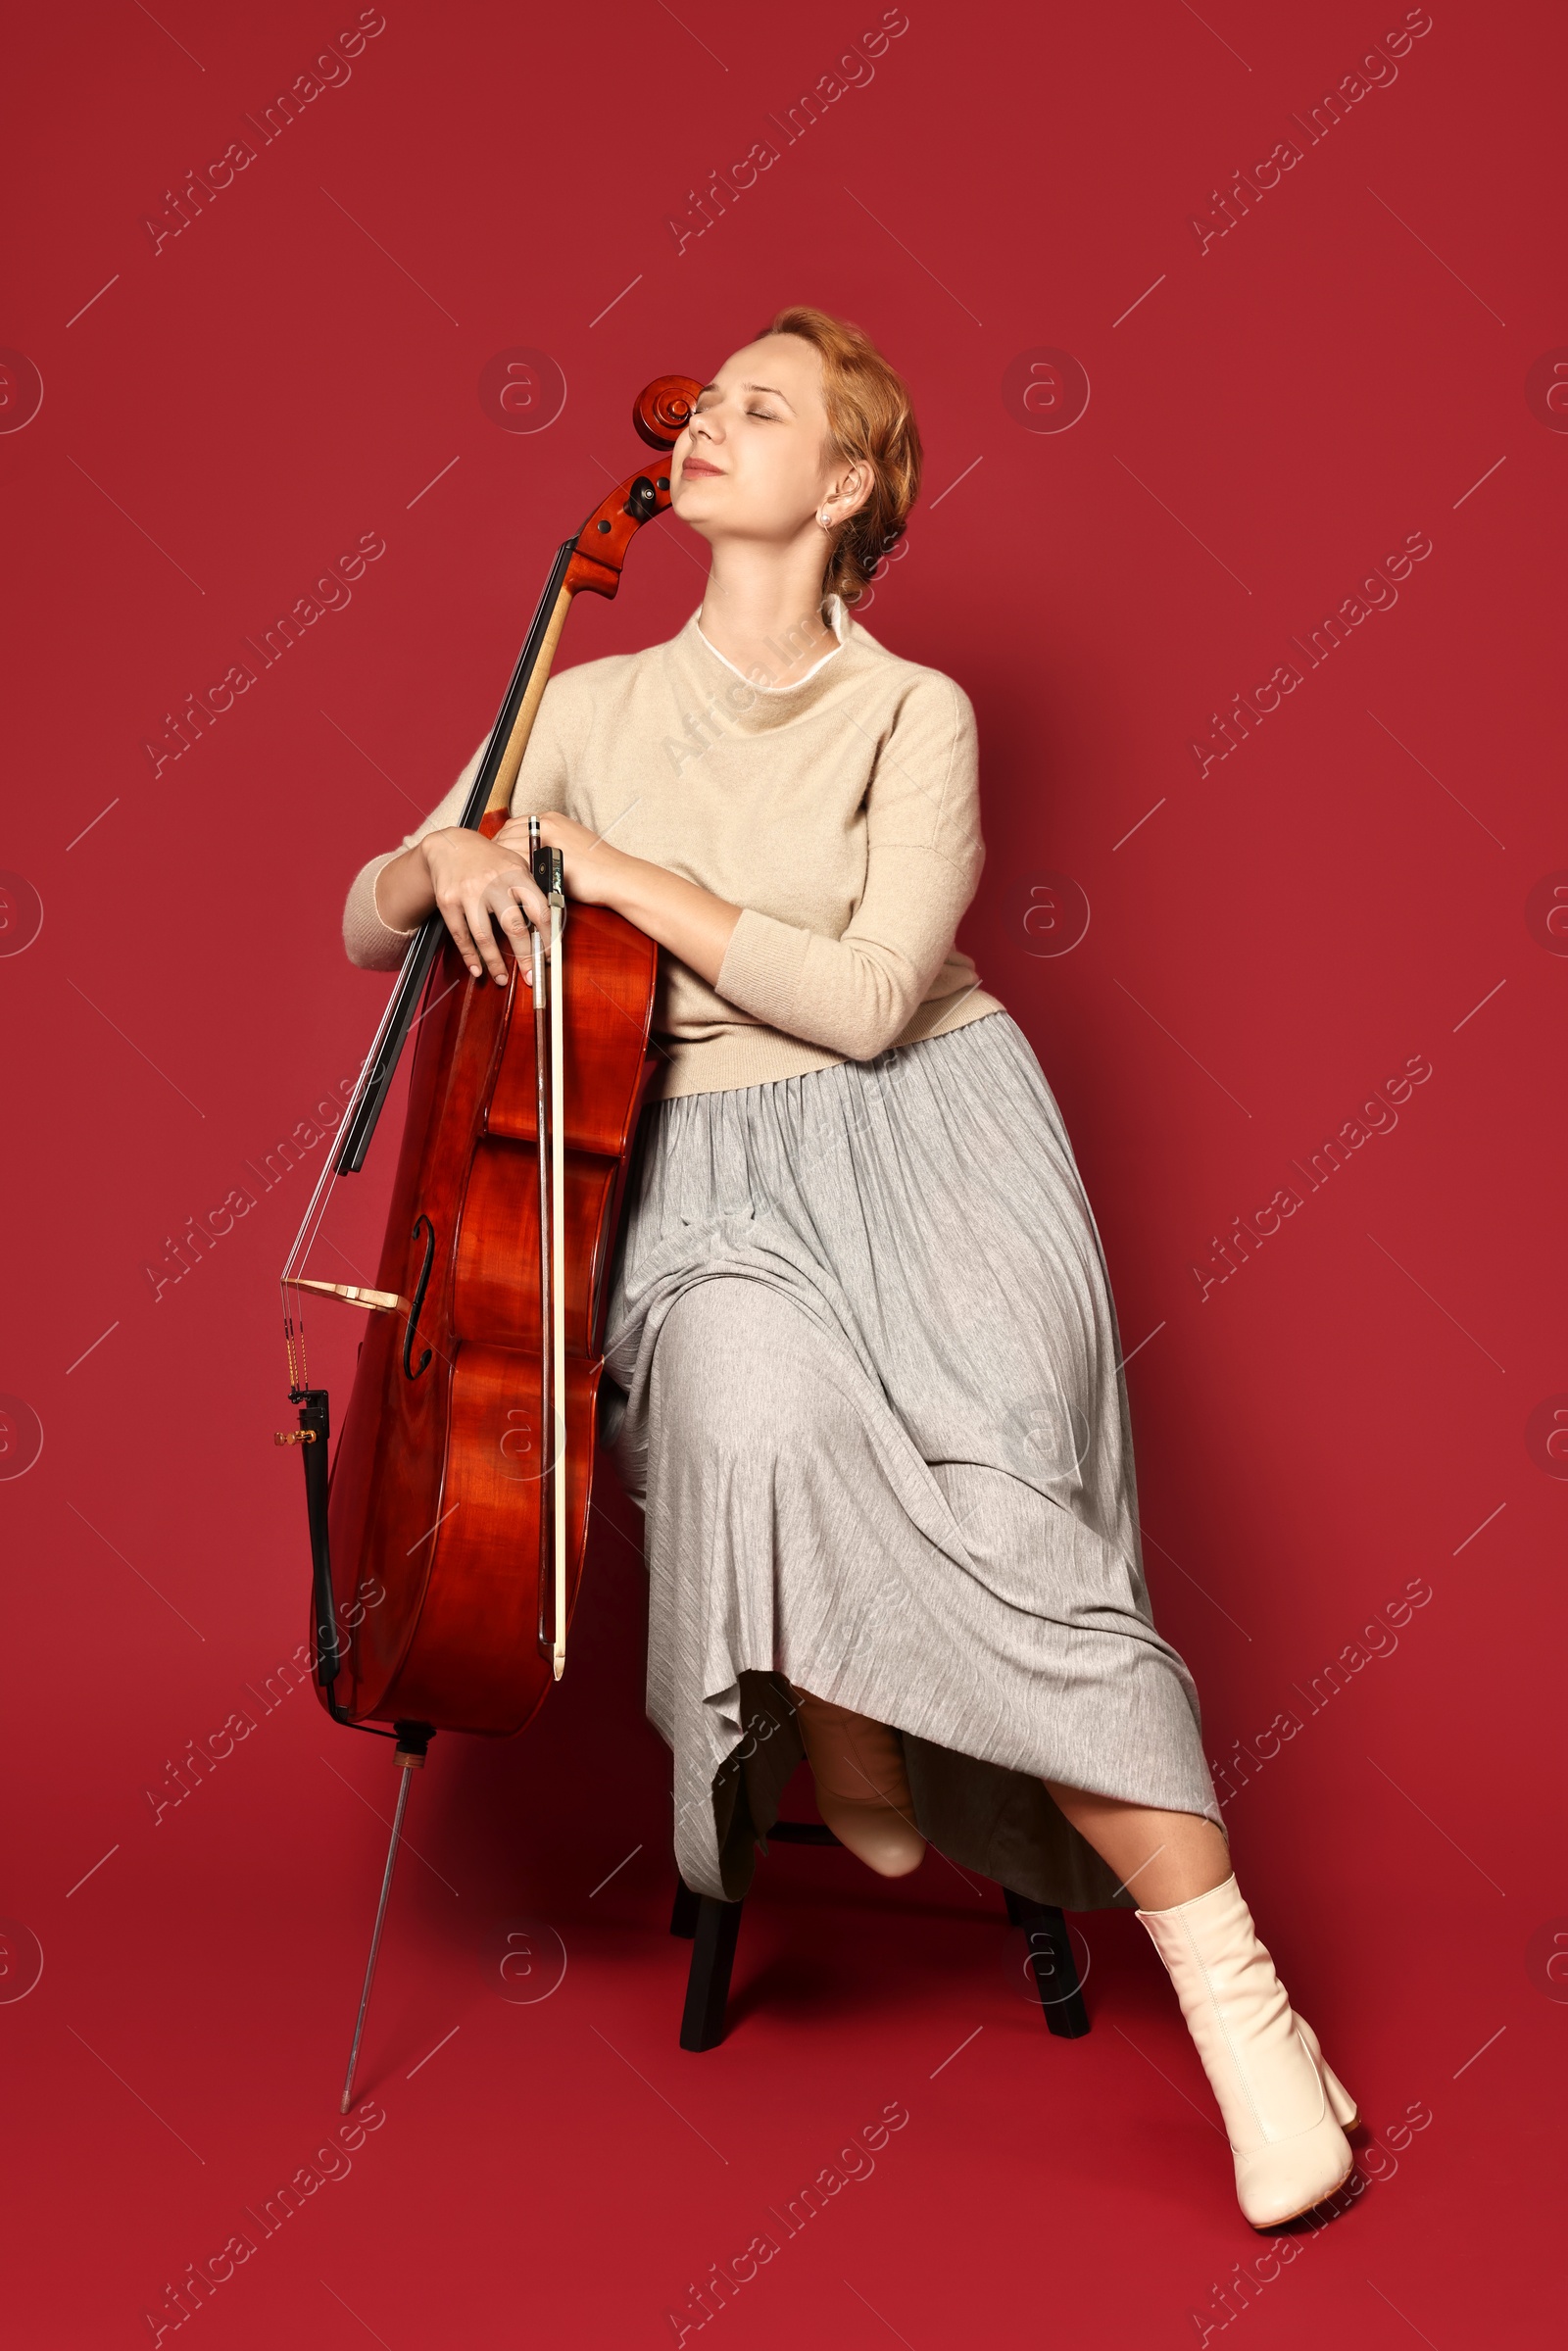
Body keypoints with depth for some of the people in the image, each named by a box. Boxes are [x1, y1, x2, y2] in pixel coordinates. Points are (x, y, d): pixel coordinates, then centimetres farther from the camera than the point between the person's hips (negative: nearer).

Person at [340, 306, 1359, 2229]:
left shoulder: (915, 716, 2)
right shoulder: (592, 711, 13)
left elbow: (867, 999, -12)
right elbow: (370, 928, 17)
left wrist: (629, 876, -9)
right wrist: (441, 860, -6)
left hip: (917, 1138, -2)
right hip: (702, 1174, 2)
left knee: (984, 1502, -28)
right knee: (765, 1423, -34)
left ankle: (1232, 1993, -18)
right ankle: (853, 1777, -4)